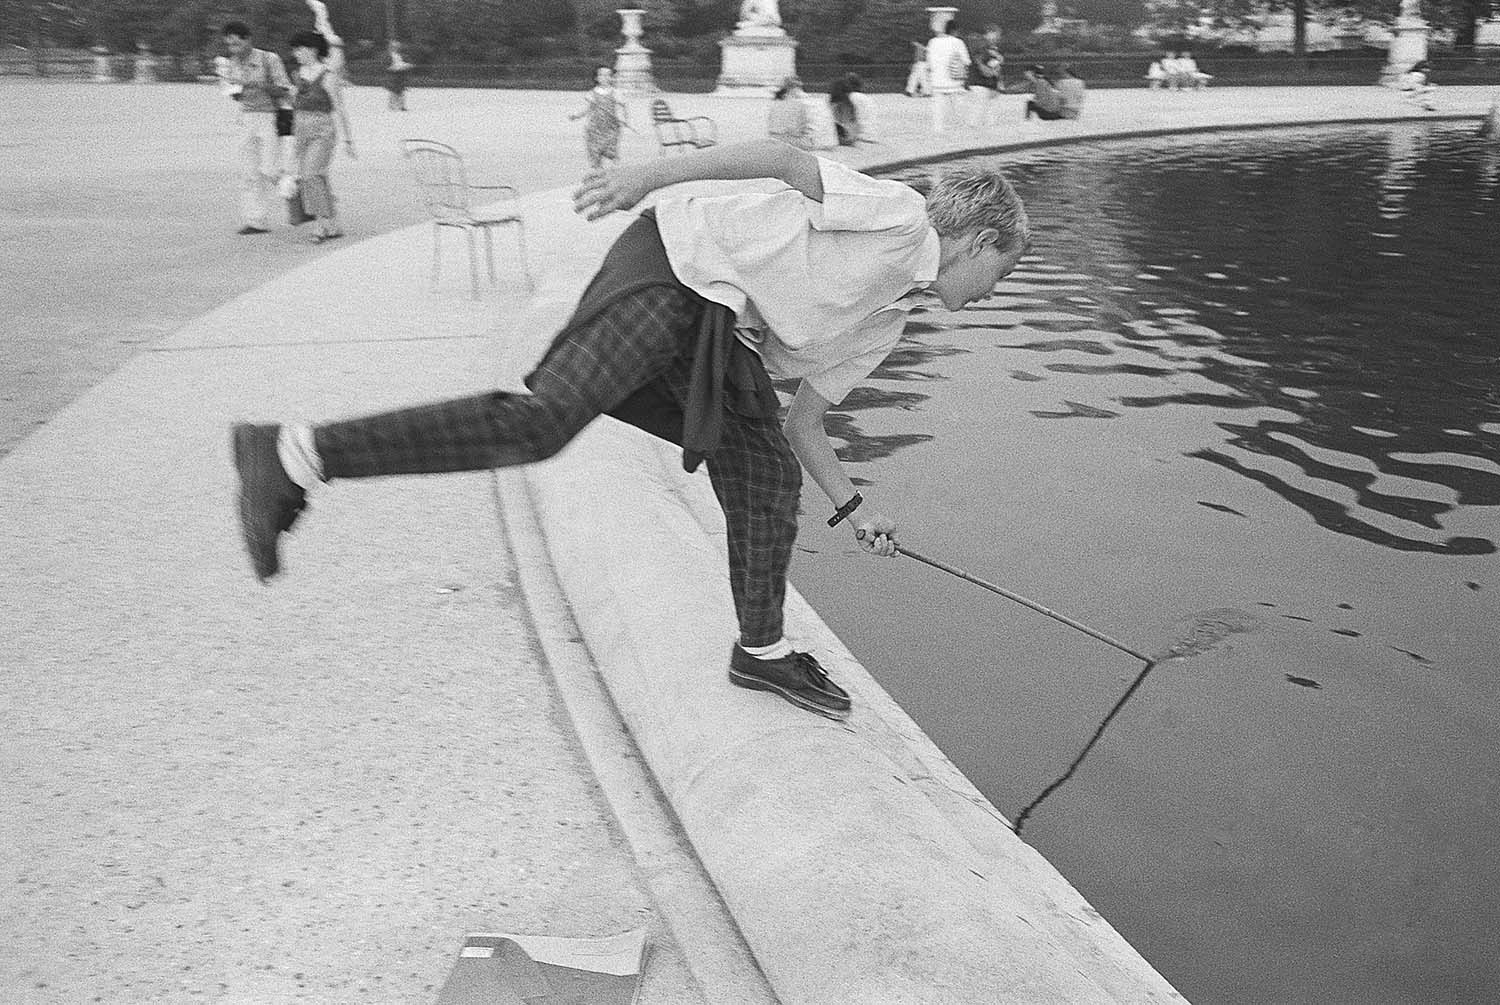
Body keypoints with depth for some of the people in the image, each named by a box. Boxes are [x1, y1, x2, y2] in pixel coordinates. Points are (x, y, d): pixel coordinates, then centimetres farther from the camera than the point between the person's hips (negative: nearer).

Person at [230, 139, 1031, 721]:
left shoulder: (884, 325, 24)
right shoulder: (900, 217, -3)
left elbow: (802, 423, 27)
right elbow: (786, 161, -15)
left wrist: (851, 508, 27)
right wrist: (656, 173, -27)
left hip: (723, 334, 10)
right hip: (672, 276, -10)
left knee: (768, 479, 9)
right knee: (542, 420, -23)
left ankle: (761, 651, 26)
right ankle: (294, 456, -20)